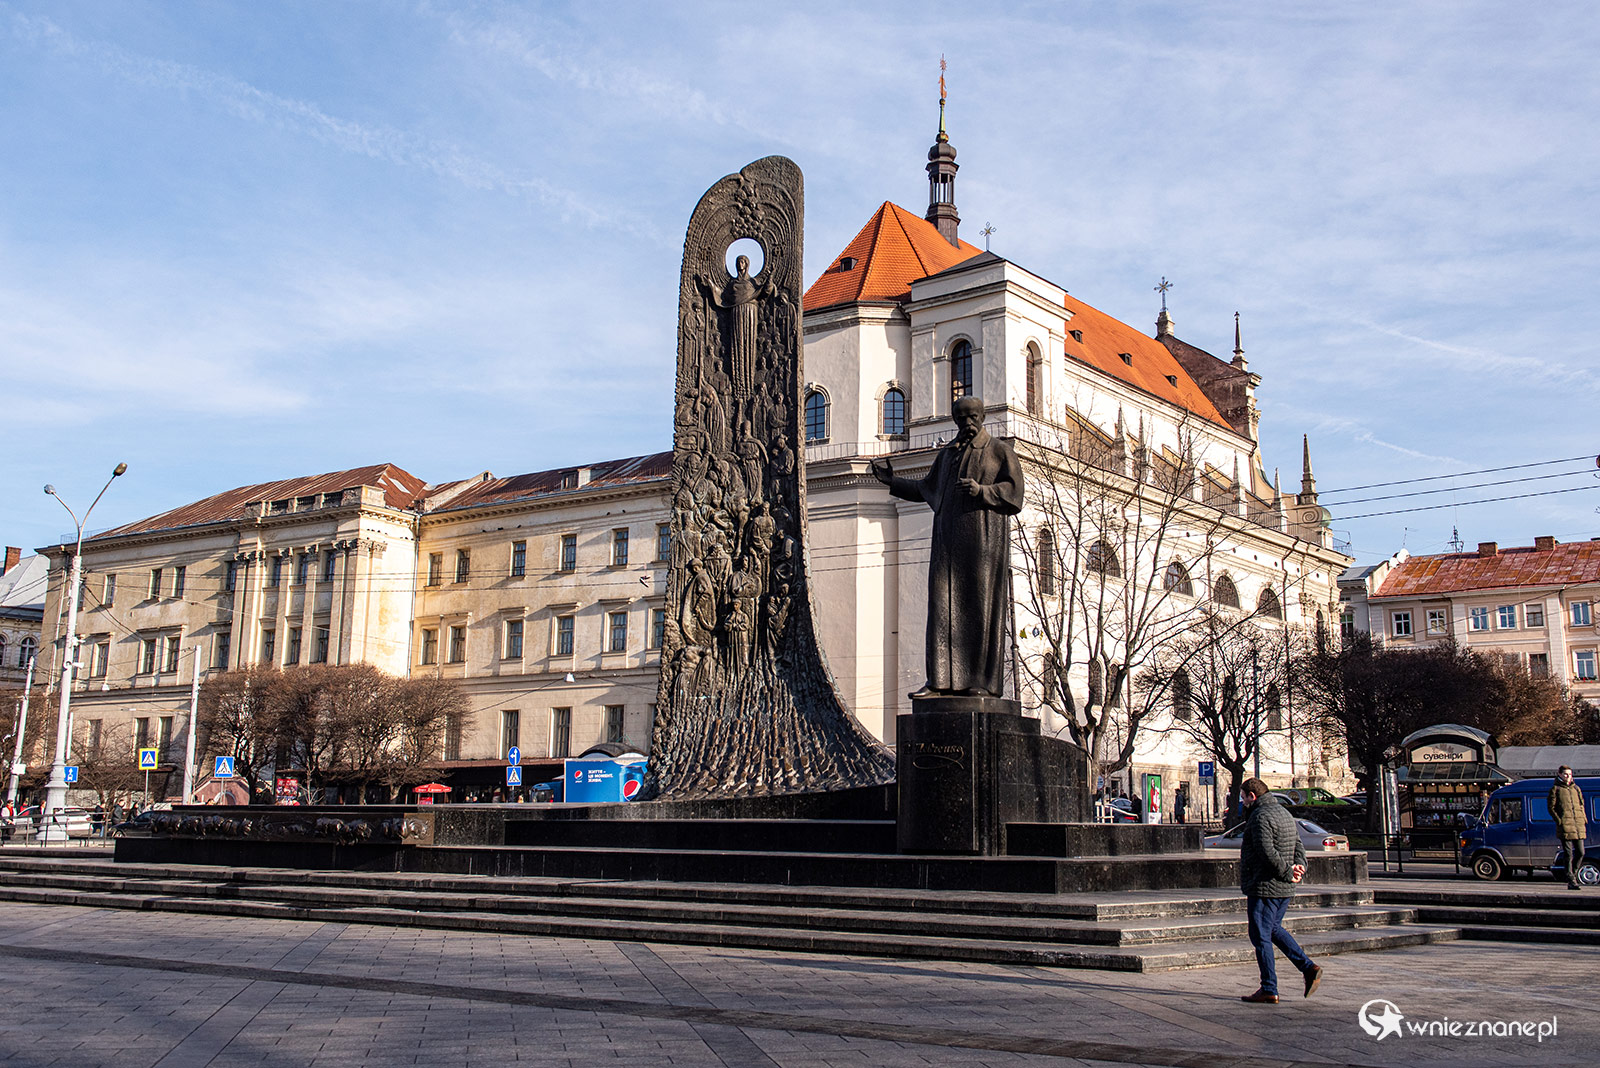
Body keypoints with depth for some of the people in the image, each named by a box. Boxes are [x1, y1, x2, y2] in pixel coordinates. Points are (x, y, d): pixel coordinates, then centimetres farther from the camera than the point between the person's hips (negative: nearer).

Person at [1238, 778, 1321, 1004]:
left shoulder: (1260, 817, -16)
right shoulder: (1284, 813, 16)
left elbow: (1267, 852, -25)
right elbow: (1299, 846, 15)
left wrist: (1287, 872, -15)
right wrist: (1299, 867, 0)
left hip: (1264, 887, -10)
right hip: (1284, 889, 10)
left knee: (1261, 937, -2)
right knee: (1274, 929, 23)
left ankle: (1269, 990, 2)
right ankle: (1308, 968, 14)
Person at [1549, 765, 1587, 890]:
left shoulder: (1576, 789, 18)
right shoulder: (1555, 789, 4)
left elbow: (1581, 805, 23)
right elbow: (1551, 808, 0)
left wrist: (1584, 819, 9)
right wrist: (1559, 821, -10)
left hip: (1579, 826, 5)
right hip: (1565, 826, -5)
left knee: (1580, 852, 4)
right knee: (1569, 854, -5)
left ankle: (1572, 875, 22)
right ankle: (1571, 881, -3)